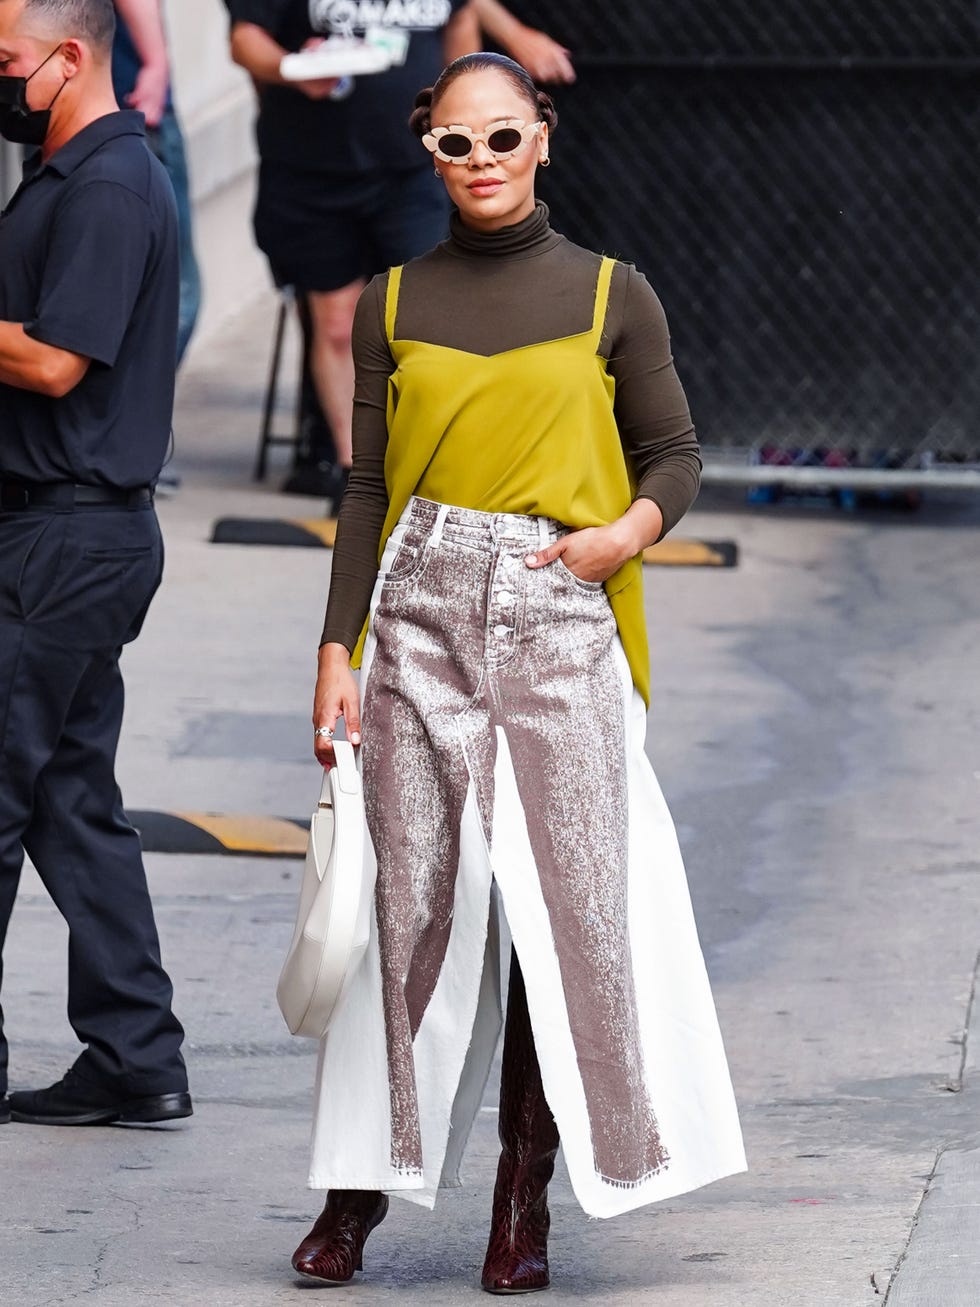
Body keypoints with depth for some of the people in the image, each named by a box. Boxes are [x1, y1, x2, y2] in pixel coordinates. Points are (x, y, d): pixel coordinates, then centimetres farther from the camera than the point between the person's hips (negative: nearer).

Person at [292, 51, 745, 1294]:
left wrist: (629, 531, -10)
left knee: (564, 904, -3)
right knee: (411, 899, -1)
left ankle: (525, 1197, 4)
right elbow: (368, 489, 8)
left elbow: (677, 454, 10)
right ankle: (362, 1182, 7)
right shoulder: (393, 301, 9)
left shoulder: (609, 294, 5)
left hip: (559, 620, -1)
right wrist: (338, 650, 1)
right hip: (424, 613, 1)